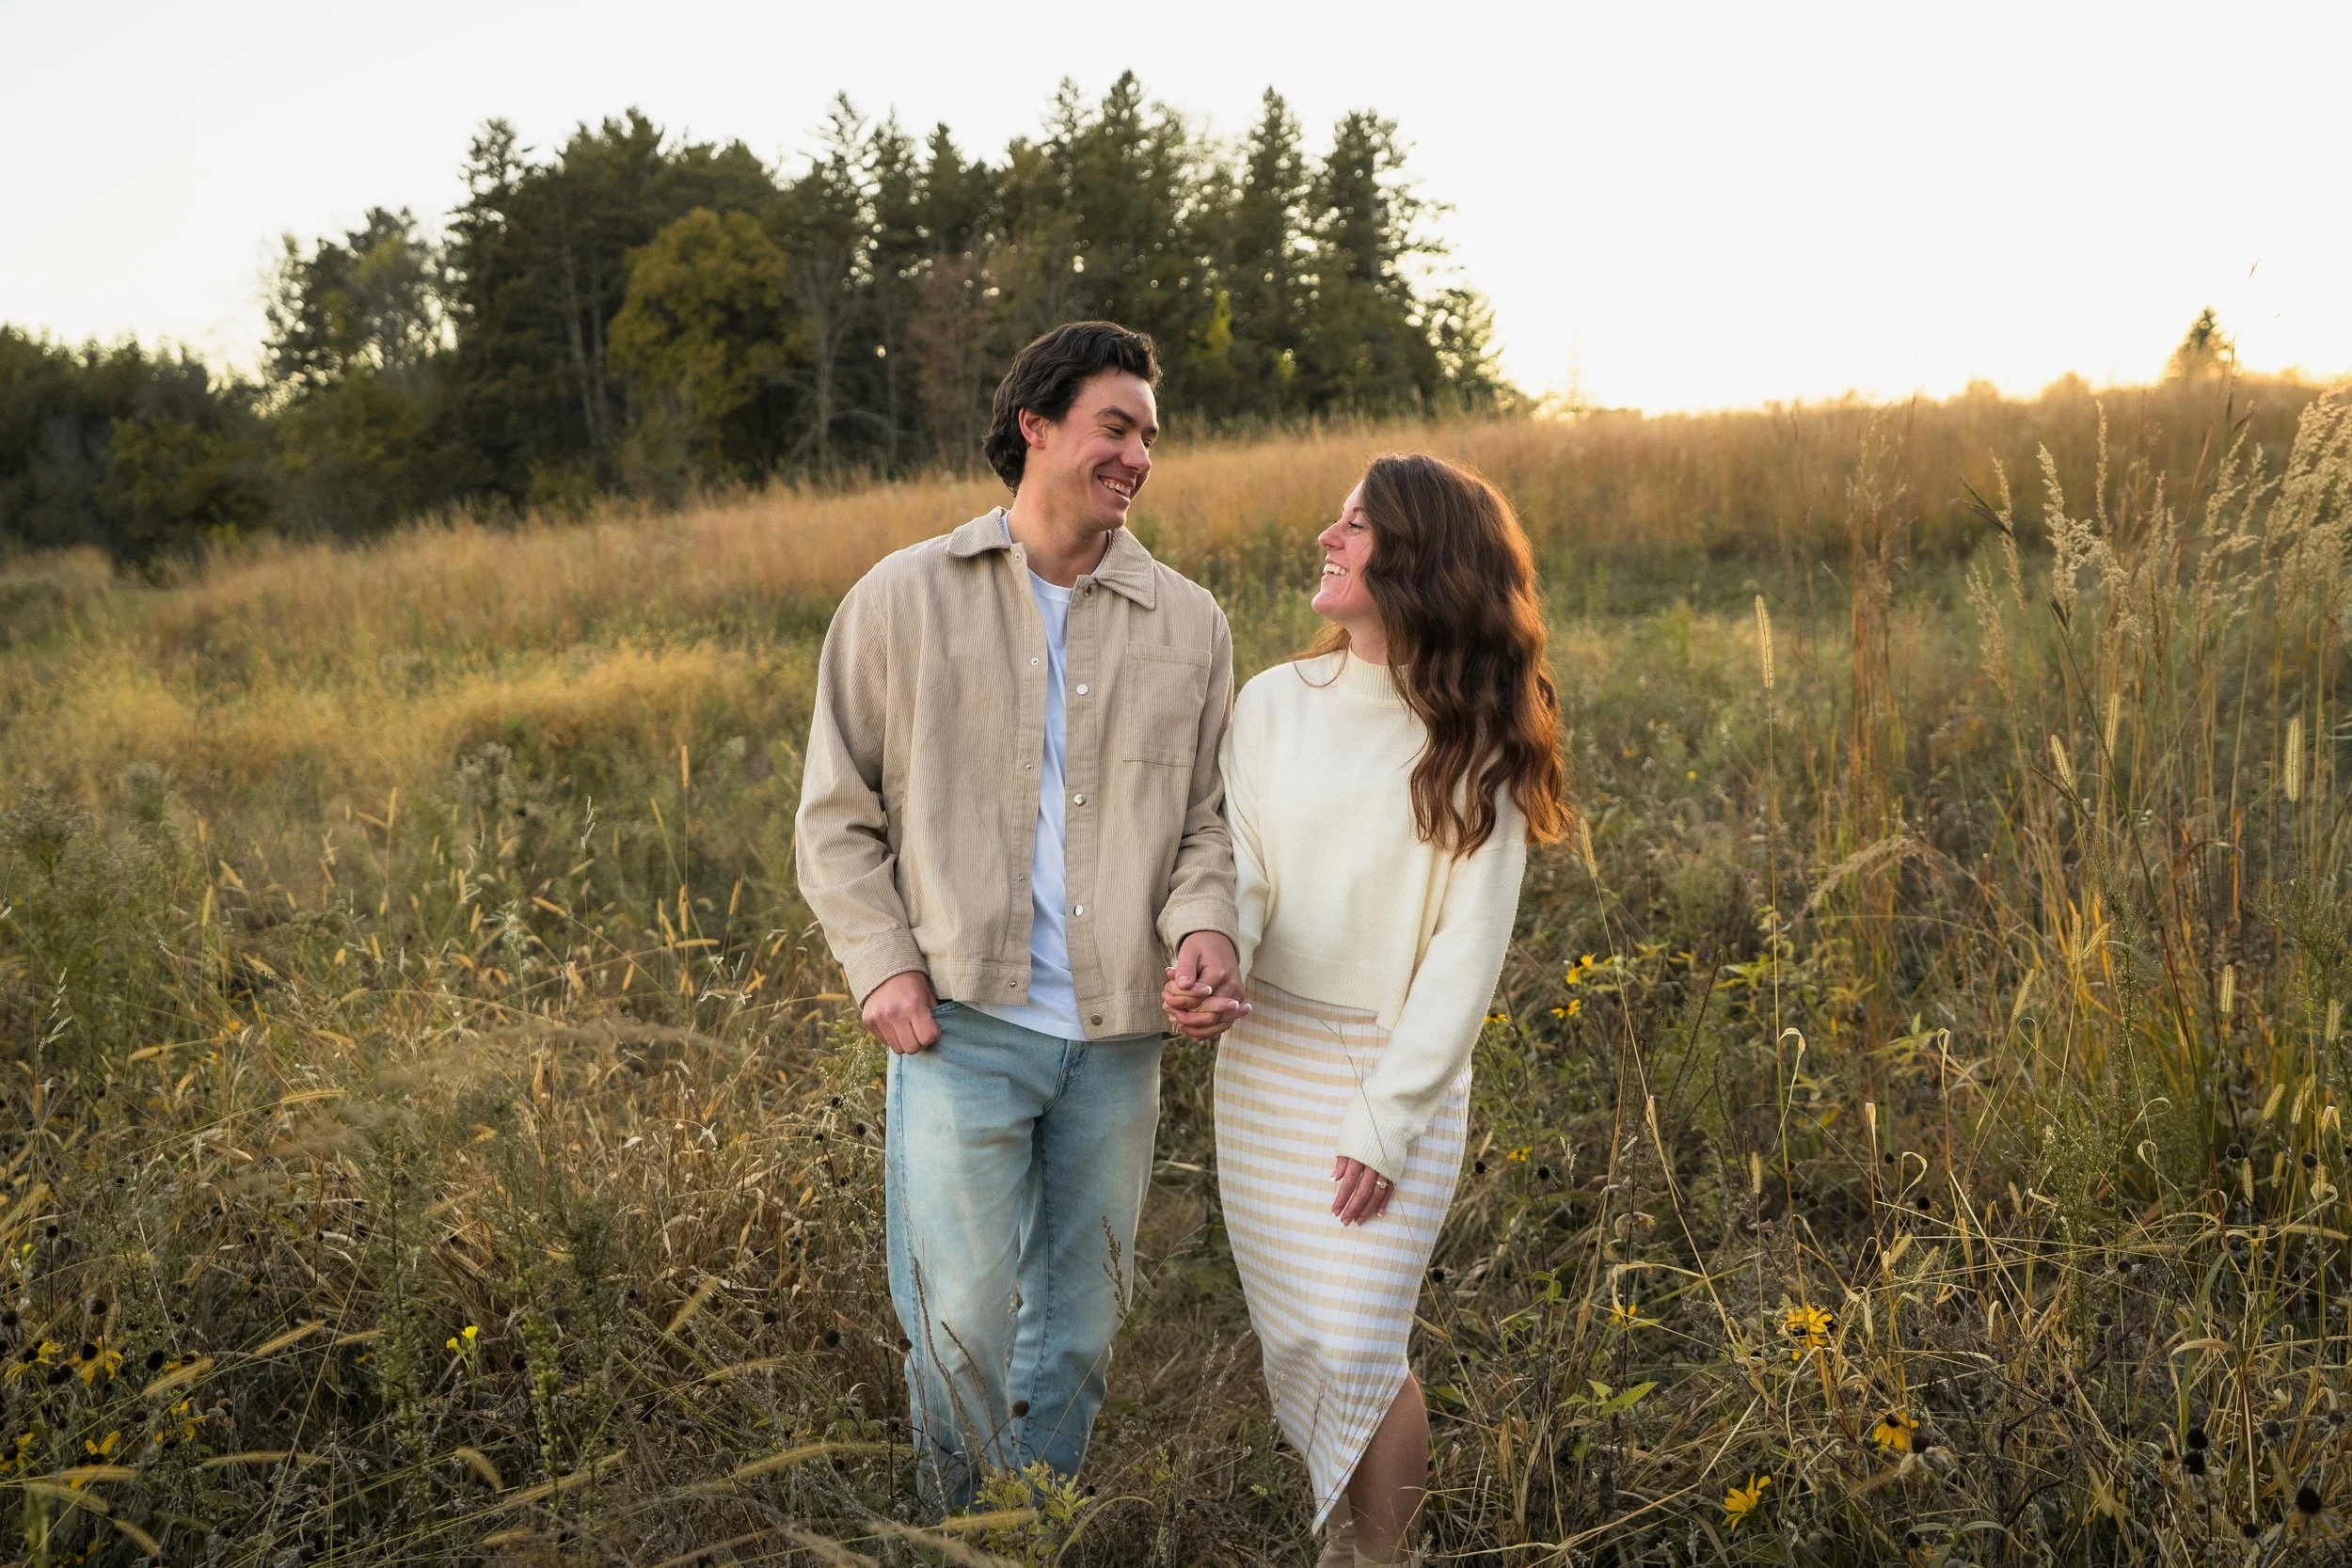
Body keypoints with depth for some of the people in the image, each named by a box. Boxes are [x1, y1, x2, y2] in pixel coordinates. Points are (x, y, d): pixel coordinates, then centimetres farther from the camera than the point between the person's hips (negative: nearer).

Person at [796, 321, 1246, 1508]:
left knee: (1080, 1326, 16)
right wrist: (882, 961, -8)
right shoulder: (903, 599, 0)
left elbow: (1207, 815, 9)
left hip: (1117, 1036, 3)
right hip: (962, 1022, -3)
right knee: (958, 1330, 0)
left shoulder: (1189, 626, 7)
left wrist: (1203, 921, -11)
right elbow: (836, 811, 3)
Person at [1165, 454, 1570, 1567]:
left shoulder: (1475, 747, -8)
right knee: (1290, 1337, 11)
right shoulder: (1272, 705, -1)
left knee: (1355, 1344, -7)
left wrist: (1386, 1121, -14)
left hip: (1401, 1068, -3)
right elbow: (1238, 866, -3)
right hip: (1264, 1059, 3)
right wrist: (1205, 968, -26)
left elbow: (1468, 949, -10)